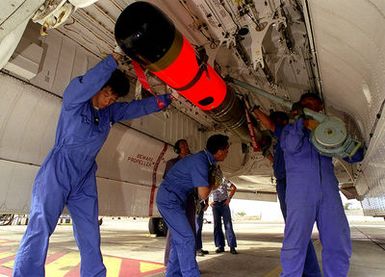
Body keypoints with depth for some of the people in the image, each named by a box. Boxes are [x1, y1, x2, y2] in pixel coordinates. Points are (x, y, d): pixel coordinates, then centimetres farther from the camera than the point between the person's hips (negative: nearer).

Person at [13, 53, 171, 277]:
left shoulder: (111, 112, 10)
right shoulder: (74, 99, -4)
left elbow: (139, 107, 9)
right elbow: (88, 82, -24)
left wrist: (166, 98, 3)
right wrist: (112, 60, -19)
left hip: (85, 180, 6)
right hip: (57, 173, -5)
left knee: (91, 235, 7)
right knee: (40, 228, -8)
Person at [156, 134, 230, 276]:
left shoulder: (204, 158, 5)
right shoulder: (200, 161, -23)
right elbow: (203, 194, -22)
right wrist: (212, 183, -4)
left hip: (172, 200, 10)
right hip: (170, 200, -10)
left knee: (179, 239, 13)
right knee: (186, 239, -9)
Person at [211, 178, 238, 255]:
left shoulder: (223, 180, -3)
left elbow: (234, 188, -2)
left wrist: (229, 198, -11)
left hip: (224, 203, -3)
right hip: (215, 204, 3)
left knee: (228, 224, -6)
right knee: (217, 225, 2)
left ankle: (232, 246, -3)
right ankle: (220, 246, 10)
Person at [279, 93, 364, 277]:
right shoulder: (291, 129, 15)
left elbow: (355, 156, 21)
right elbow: (292, 146, -8)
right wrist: (302, 123, -1)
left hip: (329, 192, 4)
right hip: (300, 192, -4)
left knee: (339, 244, 6)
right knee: (295, 244, -6)